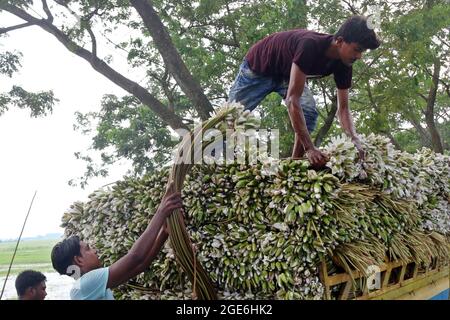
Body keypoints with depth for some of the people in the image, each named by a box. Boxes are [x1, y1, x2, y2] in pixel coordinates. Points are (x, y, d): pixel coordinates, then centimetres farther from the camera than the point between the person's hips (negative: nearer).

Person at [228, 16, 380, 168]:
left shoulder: (343, 64, -20)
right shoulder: (310, 45, -42)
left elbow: (343, 108, -15)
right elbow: (292, 100, -46)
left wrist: (355, 140, -34)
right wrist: (310, 148, -51)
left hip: (287, 74, 6)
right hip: (258, 66, -5)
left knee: (309, 110, -18)